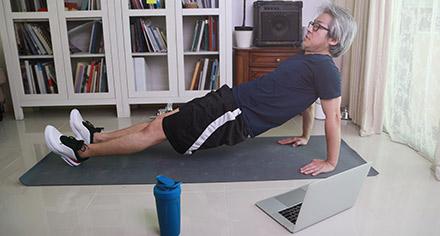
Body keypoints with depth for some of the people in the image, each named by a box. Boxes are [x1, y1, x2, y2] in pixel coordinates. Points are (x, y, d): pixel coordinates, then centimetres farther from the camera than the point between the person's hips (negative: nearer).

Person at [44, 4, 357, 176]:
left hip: (236, 118, -9)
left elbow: (334, 116, -15)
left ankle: (82, 151, 10)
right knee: (160, 122, 11)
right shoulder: (307, 58, 17)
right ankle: (96, 135, 24)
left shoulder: (325, 68, -12)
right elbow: (306, 100, 24)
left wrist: (330, 162, -13)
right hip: (230, 98, 9)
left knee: (155, 131, -4)